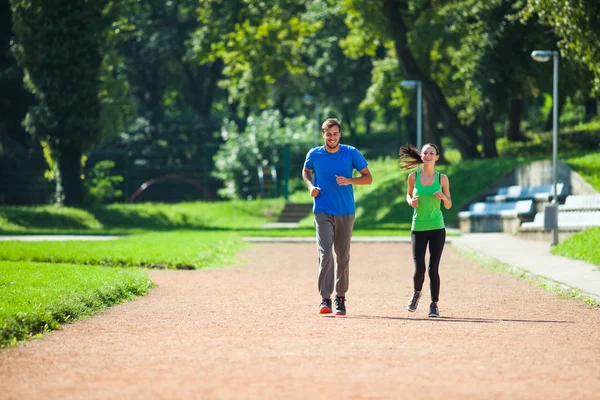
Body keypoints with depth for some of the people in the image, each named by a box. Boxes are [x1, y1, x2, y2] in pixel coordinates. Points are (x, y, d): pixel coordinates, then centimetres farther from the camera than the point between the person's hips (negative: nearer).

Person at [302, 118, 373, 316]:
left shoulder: (351, 153, -2)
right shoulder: (314, 154, 1)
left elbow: (368, 178, 1)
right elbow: (306, 171, 21)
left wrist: (349, 180, -17)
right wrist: (310, 186, 1)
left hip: (346, 212, 1)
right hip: (323, 211, -1)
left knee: (343, 257, 8)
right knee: (325, 252, -16)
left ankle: (340, 298, 21)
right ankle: (325, 299, -19)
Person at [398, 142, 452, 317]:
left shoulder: (442, 178, 1)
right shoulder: (413, 177, 1)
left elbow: (449, 206, 8)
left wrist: (443, 197, -13)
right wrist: (411, 201, -5)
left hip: (437, 229, 0)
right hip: (418, 228, 0)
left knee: (433, 269, -3)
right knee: (419, 268, -9)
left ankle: (434, 304, 13)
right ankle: (417, 293, 23)